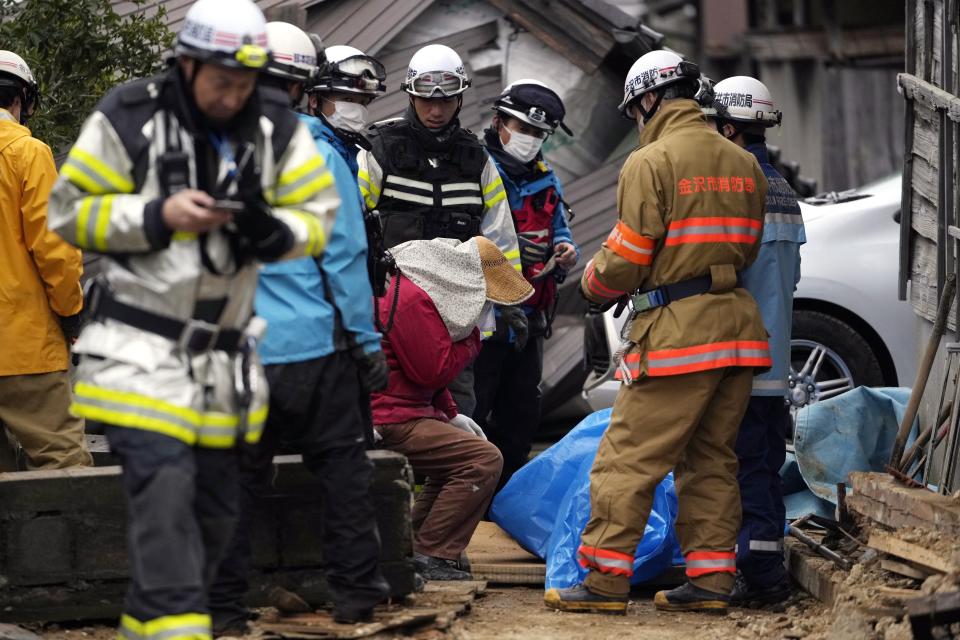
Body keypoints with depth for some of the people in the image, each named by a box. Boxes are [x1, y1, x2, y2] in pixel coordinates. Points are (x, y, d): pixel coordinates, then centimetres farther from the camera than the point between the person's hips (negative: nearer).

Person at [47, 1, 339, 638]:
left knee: (216, 503, 11)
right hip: (141, 346, -5)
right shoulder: (129, 119, -9)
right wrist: (158, 216, -19)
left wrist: (270, 229, -18)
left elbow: (320, 217, 5)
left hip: (225, 355, 5)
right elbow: (68, 210, -5)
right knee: (164, 487, -19)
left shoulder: (279, 130, 2)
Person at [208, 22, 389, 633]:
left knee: (236, 475, 8)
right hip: (313, 346, -2)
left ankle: (224, 605, 7)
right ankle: (356, 591, 12)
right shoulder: (318, 158, -8)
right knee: (342, 467, 10)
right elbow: (345, 258, -7)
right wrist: (368, 341, 1)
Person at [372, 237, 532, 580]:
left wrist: (451, 415, 17)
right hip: (388, 422, -11)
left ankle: (414, 545, 23)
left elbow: (426, 371, 25)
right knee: (484, 460, -18)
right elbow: (433, 371, -18)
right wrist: (473, 337, -6)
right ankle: (431, 555, -15)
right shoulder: (412, 300, -19)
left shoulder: (412, 289, 17)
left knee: (459, 451, 30)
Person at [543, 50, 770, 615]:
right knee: (712, 459, 14)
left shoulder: (651, 163, -9)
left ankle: (607, 578, -4)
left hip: (678, 332, -7)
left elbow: (625, 260, -9)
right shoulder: (744, 164, 12)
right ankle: (711, 579, 13)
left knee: (630, 457, -3)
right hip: (738, 324, 7)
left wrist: (594, 283, 11)